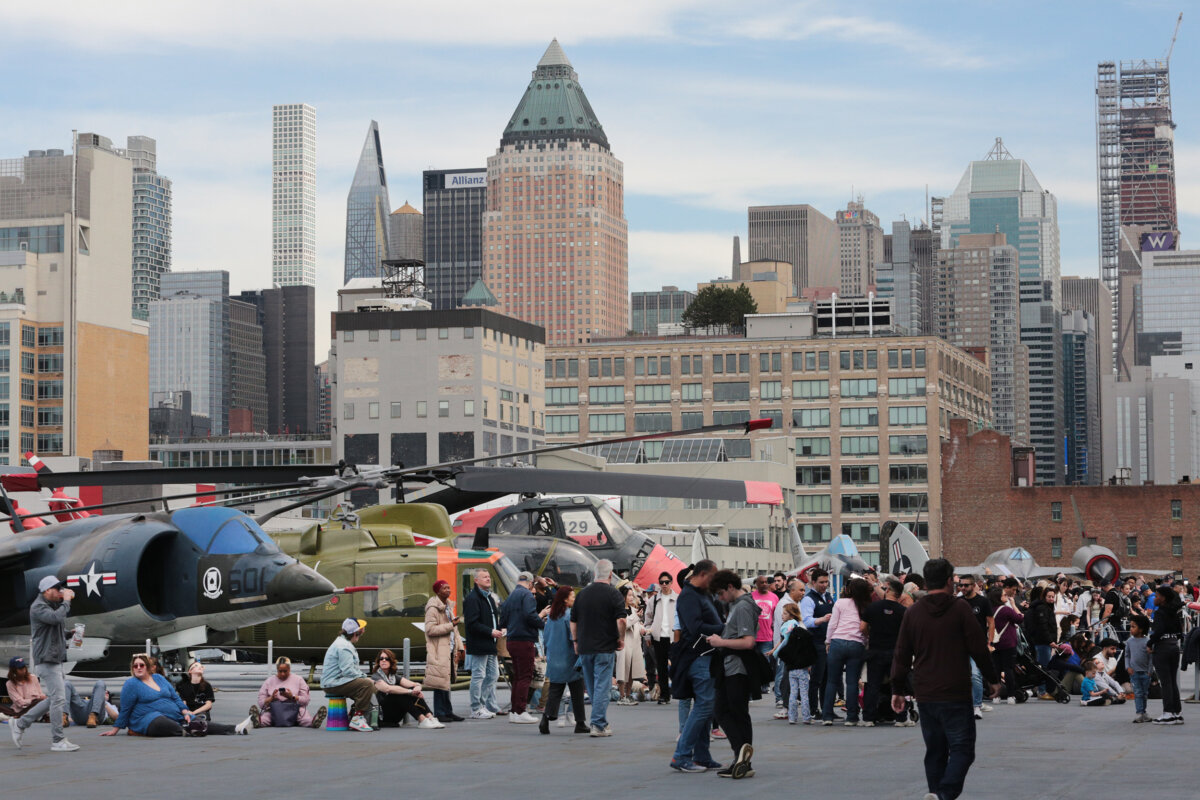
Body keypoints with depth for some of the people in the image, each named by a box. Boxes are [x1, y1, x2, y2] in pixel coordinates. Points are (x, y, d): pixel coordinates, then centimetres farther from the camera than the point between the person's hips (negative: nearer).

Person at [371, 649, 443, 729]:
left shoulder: (395, 677, 15)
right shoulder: (375, 677, -4)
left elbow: (416, 684, 3)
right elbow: (388, 689, -26)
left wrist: (417, 689, -23)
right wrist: (410, 691, -28)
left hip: (395, 716, 6)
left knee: (414, 694, -13)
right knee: (400, 694, -28)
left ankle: (430, 718, -31)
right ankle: (422, 721, -39)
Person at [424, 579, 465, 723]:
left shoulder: (448, 606, 18)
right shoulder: (433, 608, -10)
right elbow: (430, 630, -19)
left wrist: (459, 647, 16)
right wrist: (450, 625, -19)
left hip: (449, 650, 9)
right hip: (439, 652, -9)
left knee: (446, 682, 11)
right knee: (441, 683, -8)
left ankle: (447, 712, 15)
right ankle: (440, 713, -5)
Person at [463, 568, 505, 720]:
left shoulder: (489, 598, 19)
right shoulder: (472, 599, -12)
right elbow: (472, 623, -19)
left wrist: (497, 630, 11)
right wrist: (491, 632, -19)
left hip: (490, 645, 10)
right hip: (478, 646, -10)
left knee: (493, 675, 11)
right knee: (478, 676, -5)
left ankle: (488, 706, 19)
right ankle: (476, 710, 0)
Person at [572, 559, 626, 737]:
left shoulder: (583, 593, 9)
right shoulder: (613, 594, -7)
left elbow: (573, 621, 13)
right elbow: (621, 620, -17)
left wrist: (576, 642, 22)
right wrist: (621, 639, -2)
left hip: (585, 648, 5)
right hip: (605, 648, -5)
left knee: (592, 687, 14)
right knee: (602, 686, -4)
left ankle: (600, 722, 23)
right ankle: (598, 725, -7)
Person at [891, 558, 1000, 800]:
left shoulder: (913, 612, 7)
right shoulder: (960, 608, -4)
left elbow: (902, 656, 9)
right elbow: (978, 647, -4)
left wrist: (897, 690, 17)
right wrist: (992, 678, 9)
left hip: (925, 696, 4)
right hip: (955, 695, -4)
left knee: (935, 751, 14)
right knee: (962, 749, -3)